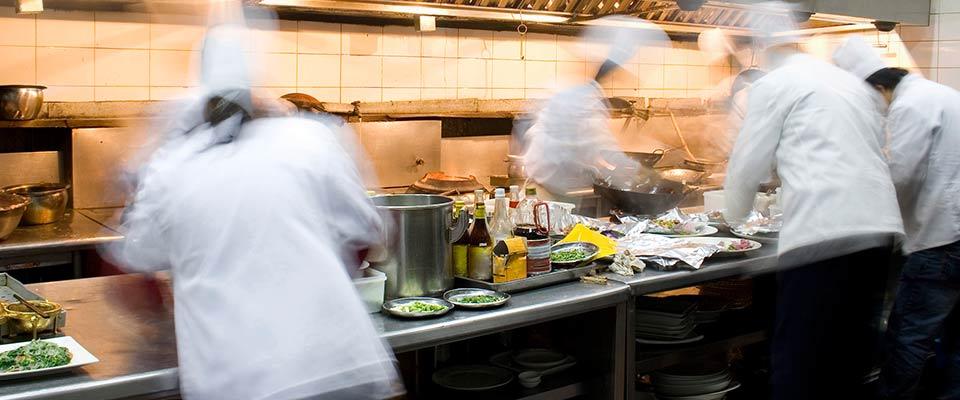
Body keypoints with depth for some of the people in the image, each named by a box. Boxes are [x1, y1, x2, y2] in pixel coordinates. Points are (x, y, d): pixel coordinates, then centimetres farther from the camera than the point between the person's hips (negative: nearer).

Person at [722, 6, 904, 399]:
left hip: (824, 231, -7)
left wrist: (734, 215, 23)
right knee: (846, 350, 18)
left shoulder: (774, 83, 2)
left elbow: (747, 164, 4)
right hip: (879, 224, 8)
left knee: (797, 361, -1)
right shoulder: (850, 81, 21)